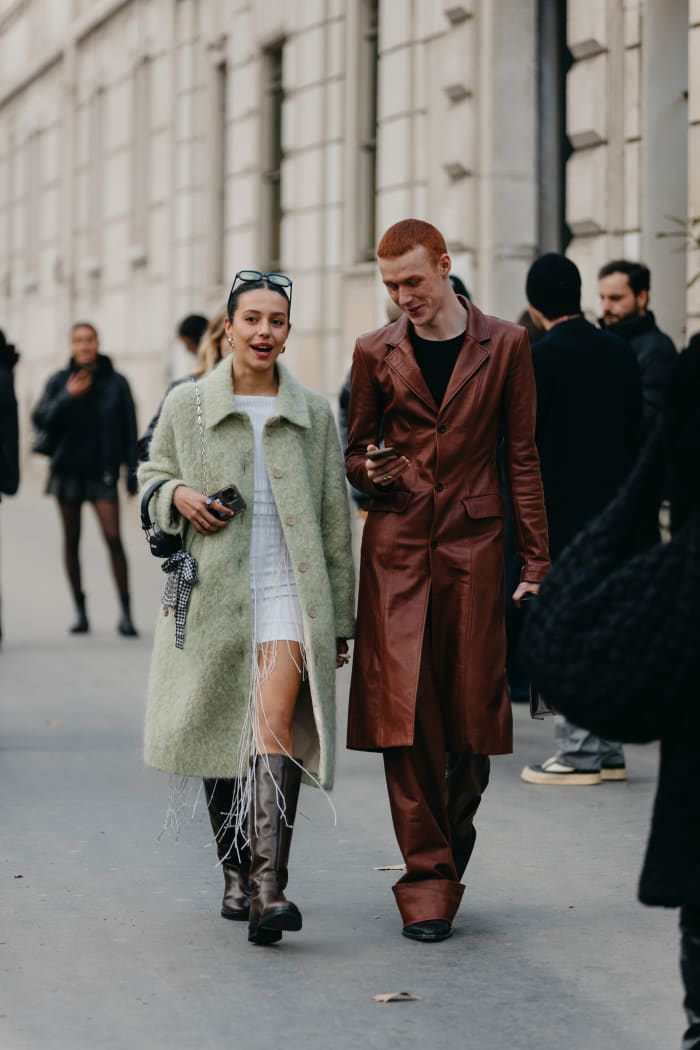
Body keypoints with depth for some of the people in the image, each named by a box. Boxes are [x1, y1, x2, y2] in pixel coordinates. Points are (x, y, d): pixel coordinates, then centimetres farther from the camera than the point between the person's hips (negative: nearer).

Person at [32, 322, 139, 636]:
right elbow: (40, 419, -5)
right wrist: (67, 397, -18)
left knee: (113, 537, -11)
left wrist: (132, 472, -2)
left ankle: (126, 612, -10)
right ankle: (80, 610, 13)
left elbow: (129, 431, 2)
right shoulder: (59, 381, 4)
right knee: (71, 540, 6)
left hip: (102, 471, -2)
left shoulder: (116, 383, 1)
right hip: (67, 469, 2)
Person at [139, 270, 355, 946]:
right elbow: (151, 475, 18)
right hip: (211, 592, 1)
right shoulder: (185, 406, 5)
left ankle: (270, 887, -27)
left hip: (290, 590, -1)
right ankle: (236, 875, 27)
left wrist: (338, 621, 9)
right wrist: (178, 496, -7)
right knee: (222, 735, 8)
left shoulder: (314, 414, 7)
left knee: (276, 723, -19)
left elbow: (334, 522, 10)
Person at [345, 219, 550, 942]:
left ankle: (452, 845, 26)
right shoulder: (376, 352, 9)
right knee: (403, 713, -6)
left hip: (473, 543, 0)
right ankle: (428, 879, 0)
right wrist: (366, 470, -7)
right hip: (397, 546, 1)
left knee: (473, 709, 2)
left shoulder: (504, 346, 5)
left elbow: (521, 454, 6)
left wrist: (535, 558, 2)